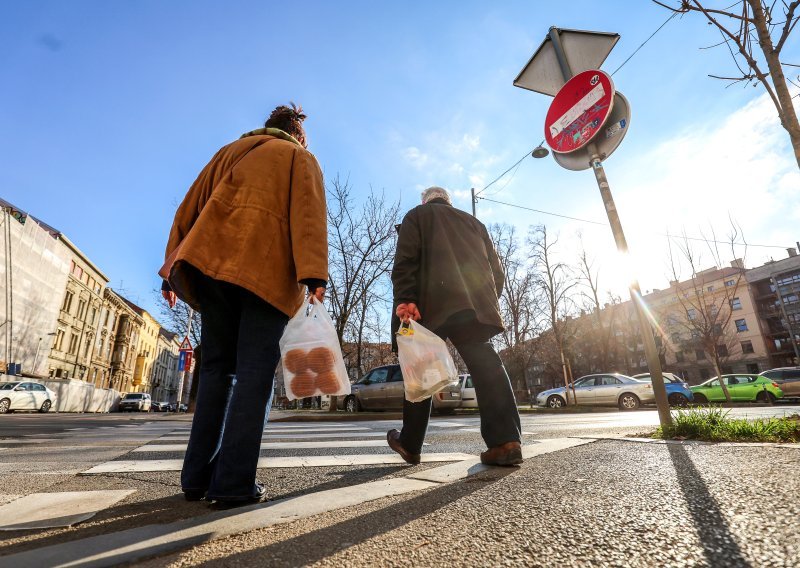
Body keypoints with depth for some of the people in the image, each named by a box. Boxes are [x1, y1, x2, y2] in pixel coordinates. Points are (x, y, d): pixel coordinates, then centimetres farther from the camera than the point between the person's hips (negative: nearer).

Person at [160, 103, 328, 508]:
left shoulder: (230, 151, 29)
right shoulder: (300, 157, 16)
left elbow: (191, 206, 19)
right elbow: (308, 213, -4)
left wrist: (173, 268, 15)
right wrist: (314, 274, -15)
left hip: (211, 263, 5)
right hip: (267, 270, -4)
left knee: (216, 367, 10)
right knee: (254, 371, -4)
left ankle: (198, 477, 11)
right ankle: (234, 484, -6)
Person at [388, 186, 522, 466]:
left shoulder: (417, 215, 17)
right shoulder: (473, 222, 29)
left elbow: (405, 260, -2)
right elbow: (496, 269, 21)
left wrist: (405, 300, -11)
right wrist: (488, 301, 25)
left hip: (433, 306, -3)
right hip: (478, 304, 4)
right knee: (486, 366, -2)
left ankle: (410, 445, 14)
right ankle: (506, 440, -16)